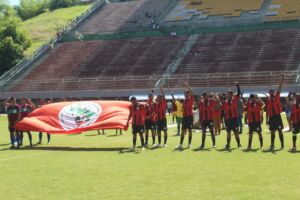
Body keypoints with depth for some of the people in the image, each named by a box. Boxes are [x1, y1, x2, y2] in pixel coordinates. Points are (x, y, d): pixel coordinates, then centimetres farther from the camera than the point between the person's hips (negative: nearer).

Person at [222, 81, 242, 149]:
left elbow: (239, 93, -9)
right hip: (227, 119, 3)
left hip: (234, 118, -3)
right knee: (228, 133, 9)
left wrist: (237, 85, -19)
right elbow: (223, 110, 7)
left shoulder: (235, 99, 1)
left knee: (236, 132, -1)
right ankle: (228, 145, 16)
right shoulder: (225, 102, 5)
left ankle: (239, 144, 10)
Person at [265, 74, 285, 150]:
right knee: (272, 132, 8)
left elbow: (280, 86, -5)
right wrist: (267, 119, 6)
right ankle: (272, 145, 14)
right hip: (271, 117, 2)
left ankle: (282, 145, 6)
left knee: (280, 131, 0)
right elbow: (267, 110, 7)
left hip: (277, 116, -2)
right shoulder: (268, 99, 5)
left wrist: (282, 78, -12)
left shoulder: (277, 96, 1)